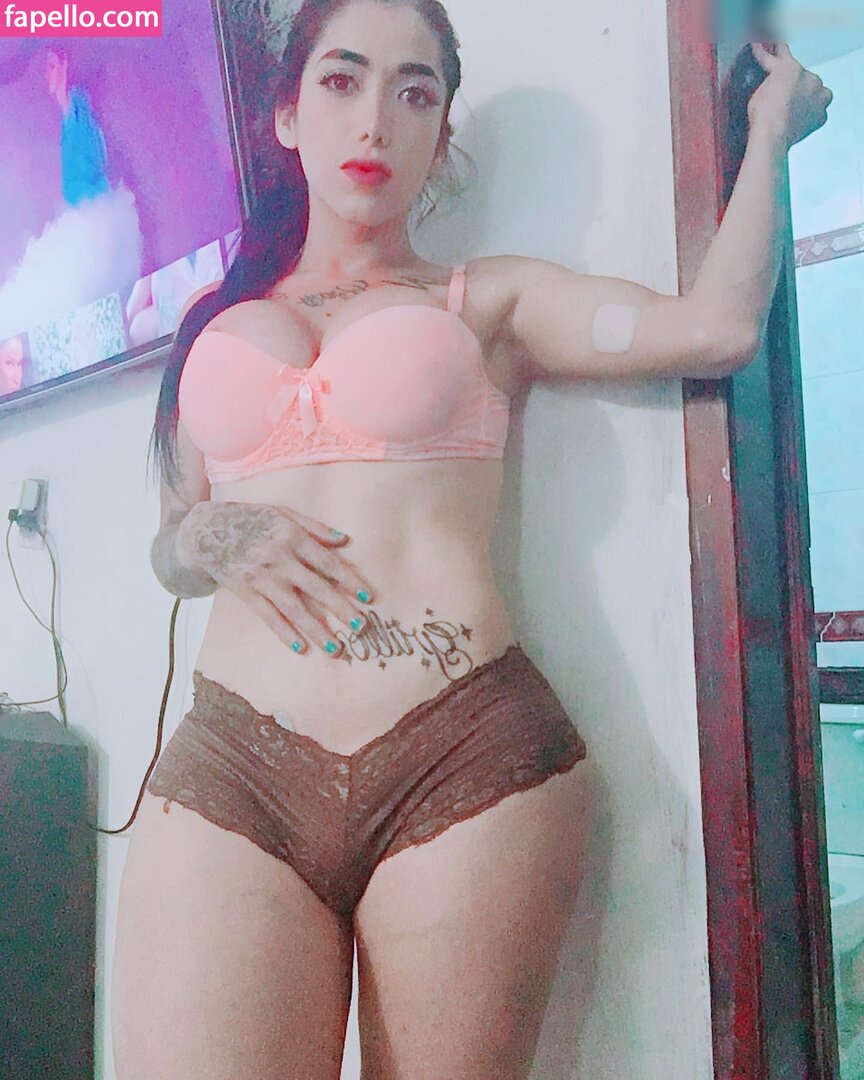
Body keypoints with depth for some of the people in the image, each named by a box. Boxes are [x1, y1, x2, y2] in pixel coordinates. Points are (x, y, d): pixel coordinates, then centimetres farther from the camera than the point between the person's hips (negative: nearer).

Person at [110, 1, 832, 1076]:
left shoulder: (489, 298, 13)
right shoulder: (221, 318, 21)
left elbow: (719, 323, -2)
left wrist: (770, 129, 15)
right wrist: (214, 540, -1)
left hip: (469, 761, -1)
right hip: (231, 771, 2)